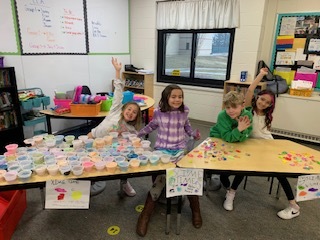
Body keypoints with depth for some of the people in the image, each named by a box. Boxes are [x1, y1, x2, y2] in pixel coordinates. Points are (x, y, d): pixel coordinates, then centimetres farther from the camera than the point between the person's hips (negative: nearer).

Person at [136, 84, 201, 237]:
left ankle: (195, 210, 11)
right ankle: (145, 215, -1)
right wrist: (136, 134, 9)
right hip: (162, 149, -1)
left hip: (180, 150, 2)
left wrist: (193, 134, 3)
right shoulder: (158, 112, -4)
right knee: (161, 177, -18)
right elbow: (152, 126, 13)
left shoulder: (184, 111, 1)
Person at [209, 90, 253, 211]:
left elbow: (242, 139, -22)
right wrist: (239, 129, -45)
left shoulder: (247, 115, -21)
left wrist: (243, 129, -41)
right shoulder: (222, 116, -28)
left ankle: (232, 192, 17)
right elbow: (227, 137, -30)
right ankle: (227, 188, 22)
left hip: (236, 146, 3)